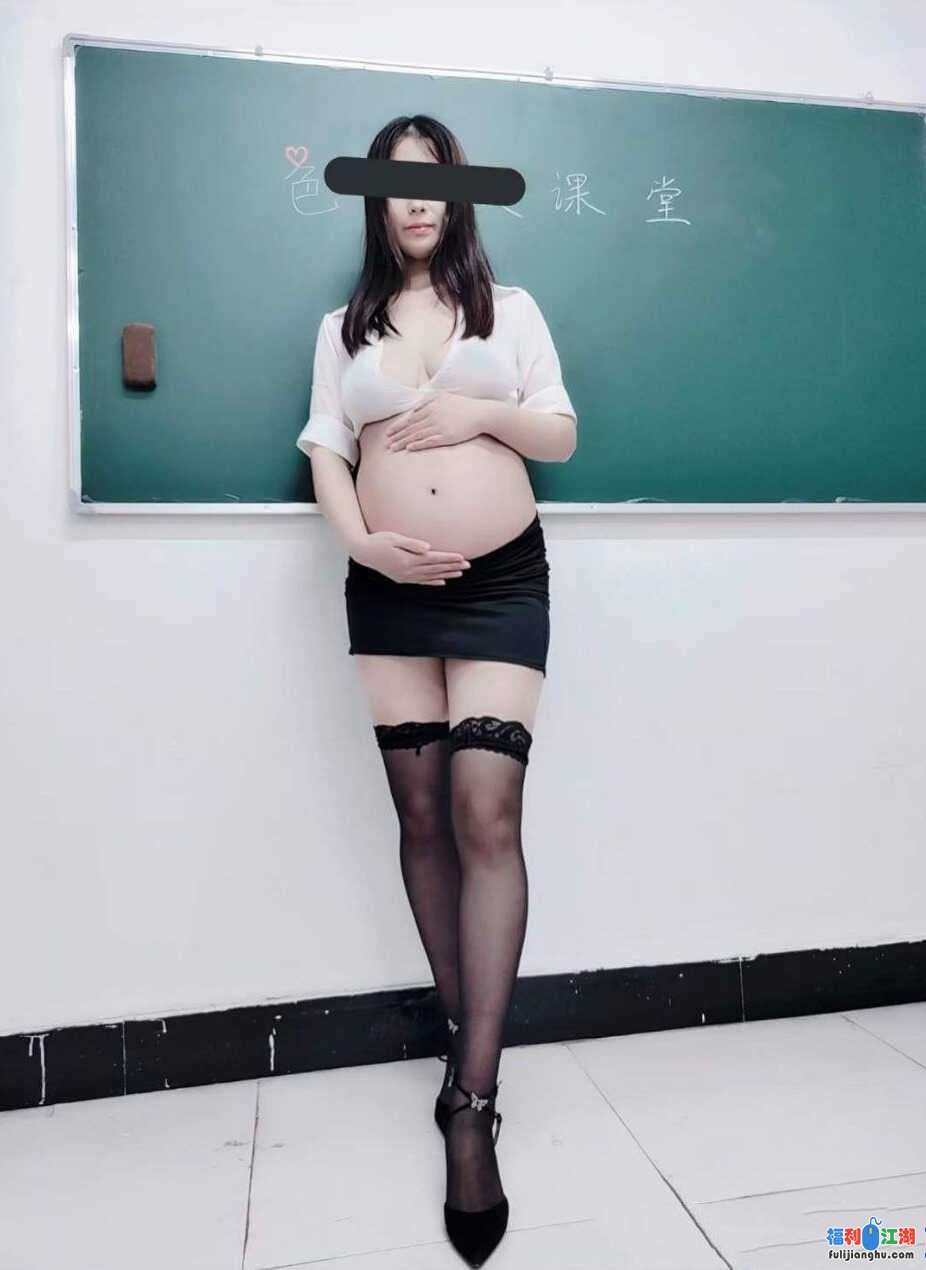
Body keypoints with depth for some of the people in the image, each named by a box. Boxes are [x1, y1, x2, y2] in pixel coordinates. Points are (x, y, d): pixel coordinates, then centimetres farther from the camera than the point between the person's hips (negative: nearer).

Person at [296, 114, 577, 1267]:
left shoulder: (510, 307, 13)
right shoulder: (344, 327, 15)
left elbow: (563, 437, 9)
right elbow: (324, 454, 6)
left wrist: (485, 414, -9)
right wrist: (362, 542, -12)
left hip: (502, 582, -2)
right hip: (389, 589, 2)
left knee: (487, 814, -13)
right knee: (422, 816, 5)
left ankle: (474, 1099, -6)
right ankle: (468, 1038, 22)